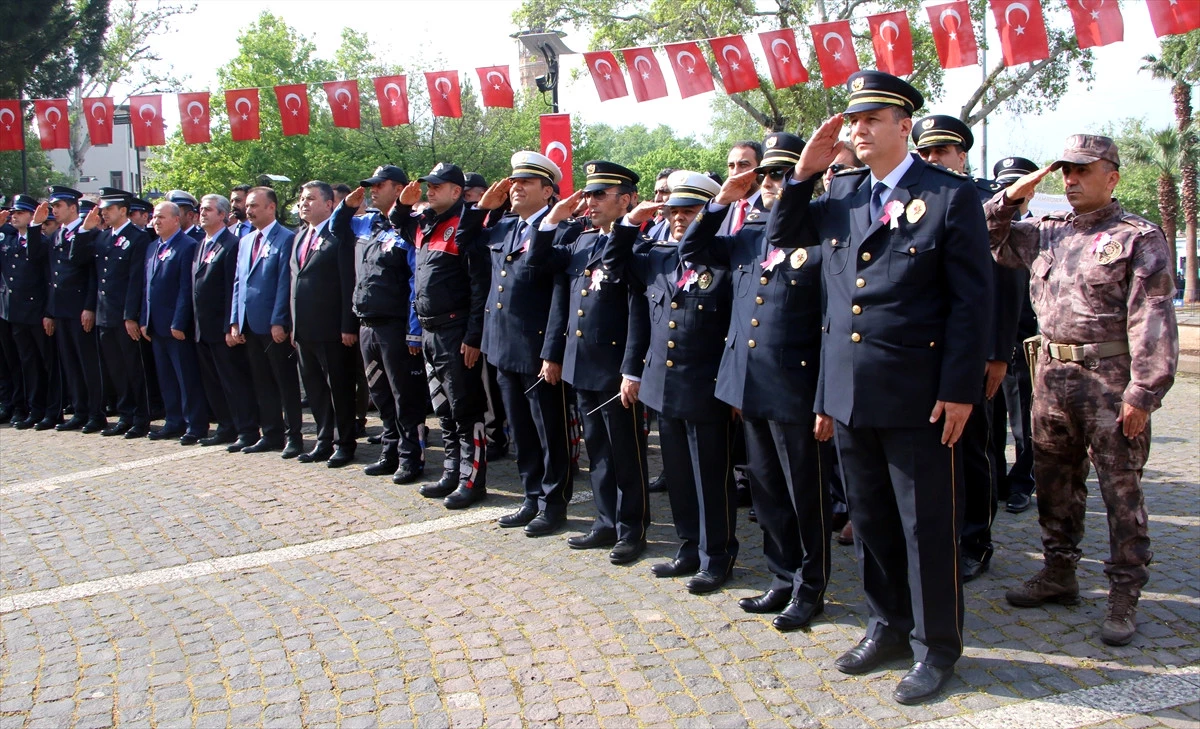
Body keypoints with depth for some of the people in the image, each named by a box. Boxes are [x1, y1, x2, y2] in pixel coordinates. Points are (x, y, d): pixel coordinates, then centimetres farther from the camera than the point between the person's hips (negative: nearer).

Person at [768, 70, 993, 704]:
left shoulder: (951, 196, -6)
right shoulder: (840, 192, 10)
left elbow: (972, 300, -8)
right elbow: (781, 236, 19)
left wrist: (959, 390, -13)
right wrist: (804, 172, 5)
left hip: (919, 396, -5)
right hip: (849, 394, 6)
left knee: (928, 526, 6)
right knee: (871, 521, 17)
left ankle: (935, 648, 21)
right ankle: (889, 625, 34)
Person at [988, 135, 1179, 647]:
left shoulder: (1139, 237, -5)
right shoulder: (1047, 232, 12)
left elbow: (1152, 320, -11)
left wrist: (1143, 392, -17)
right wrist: (1010, 197, 5)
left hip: (1111, 376, -6)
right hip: (1052, 373, 6)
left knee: (1121, 488, 1)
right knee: (1054, 481, 14)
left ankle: (1124, 596, 11)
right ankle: (1058, 574, 28)